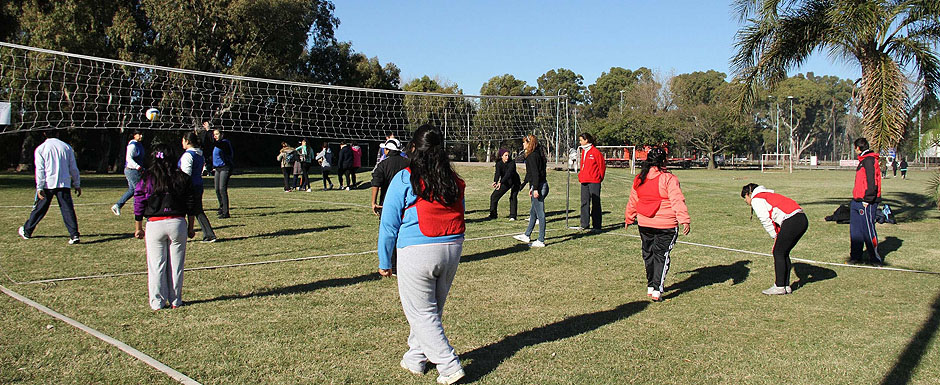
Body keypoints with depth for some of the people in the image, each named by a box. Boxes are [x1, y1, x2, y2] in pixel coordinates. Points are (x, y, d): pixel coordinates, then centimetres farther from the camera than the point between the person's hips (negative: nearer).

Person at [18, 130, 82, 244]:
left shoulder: (40, 149, 2)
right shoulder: (66, 147, 7)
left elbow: (40, 170, -4)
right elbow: (73, 168, 9)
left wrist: (39, 188, -6)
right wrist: (77, 185, 14)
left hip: (47, 184, 0)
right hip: (64, 184, 0)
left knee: (39, 209, 13)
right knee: (68, 210, -4)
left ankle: (26, 231, 28)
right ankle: (74, 235, -14)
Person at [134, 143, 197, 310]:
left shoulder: (146, 179, 0)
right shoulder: (183, 177, 3)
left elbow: (139, 205, 2)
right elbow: (191, 206, 5)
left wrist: (138, 228, 12)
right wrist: (190, 228, 13)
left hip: (155, 224, -1)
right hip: (177, 223, 1)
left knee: (156, 265, 7)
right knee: (176, 264, 8)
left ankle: (157, 302, 11)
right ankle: (175, 301, 14)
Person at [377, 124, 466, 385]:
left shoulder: (404, 179, -6)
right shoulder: (454, 180, 7)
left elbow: (389, 224, -3)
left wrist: (384, 262, 6)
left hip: (417, 253, -6)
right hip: (452, 250, 6)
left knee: (421, 314, 5)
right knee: (432, 310, 19)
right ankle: (415, 358, 33)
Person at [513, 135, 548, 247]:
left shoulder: (532, 156, -14)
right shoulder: (538, 154, 15)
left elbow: (535, 173, -20)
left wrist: (535, 189, -23)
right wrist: (532, 188, 25)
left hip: (539, 187, -10)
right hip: (542, 186, 10)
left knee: (540, 214, -5)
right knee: (533, 212, 20)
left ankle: (541, 241, 0)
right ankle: (527, 235, 33)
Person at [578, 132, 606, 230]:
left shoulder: (595, 152, -9)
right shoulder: (583, 151, 13)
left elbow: (602, 166, -5)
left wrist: (599, 177, -1)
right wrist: (580, 175, 11)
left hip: (594, 181, -7)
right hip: (584, 181, 7)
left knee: (595, 203, 0)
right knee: (584, 202, 8)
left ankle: (597, 225, 6)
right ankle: (585, 224, 15)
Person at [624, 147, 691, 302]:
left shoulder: (639, 179, 5)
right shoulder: (668, 179, -11)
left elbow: (632, 202, 14)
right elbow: (677, 201, -17)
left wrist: (629, 219, 27)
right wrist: (685, 220, -16)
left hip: (644, 224, 5)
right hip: (666, 225, -5)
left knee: (648, 254, 17)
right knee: (662, 255, 2)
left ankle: (651, 286, 27)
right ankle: (657, 290, -3)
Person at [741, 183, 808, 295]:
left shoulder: (756, 199, 3)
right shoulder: (768, 195, 31)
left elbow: (765, 220, -6)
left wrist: (775, 236, 3)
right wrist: (778, 236, 15)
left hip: (791, 222, -9)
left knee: (778, 253, 0)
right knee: (784, 253, 15)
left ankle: (779, 286, 3)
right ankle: (786, 286, 18)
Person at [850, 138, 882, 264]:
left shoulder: (869, 160, -13)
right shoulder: (863, 160, 18)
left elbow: (872, 181, -20)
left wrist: (867, 199, -22)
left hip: (866, 203, -10)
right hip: (857, 202, 10)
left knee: (868, 230, -4)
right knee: (855, 230, 12)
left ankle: (876, 259, 5)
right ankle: (856, 256, 20)